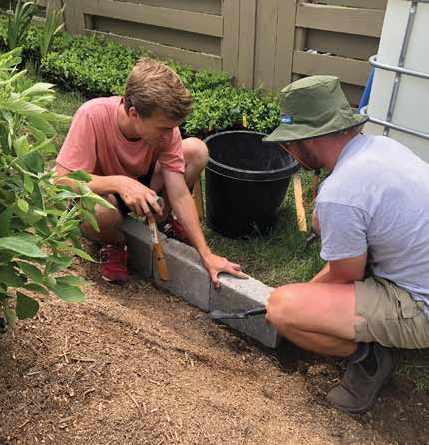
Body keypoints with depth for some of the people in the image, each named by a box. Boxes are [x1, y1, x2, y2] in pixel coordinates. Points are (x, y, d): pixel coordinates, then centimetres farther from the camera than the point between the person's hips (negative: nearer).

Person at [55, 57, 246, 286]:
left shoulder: (165, 125, -23)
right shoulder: (93, 116, -33)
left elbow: (179, 195, -23)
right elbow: (62, 179, -32)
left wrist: (206, 254, -27)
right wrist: (120, 182, -47)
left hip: (142, 182, 3)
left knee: (197, 150, -19)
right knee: (96, 210, -41)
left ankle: (168, 220, 5)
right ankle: (114, 244, -3)